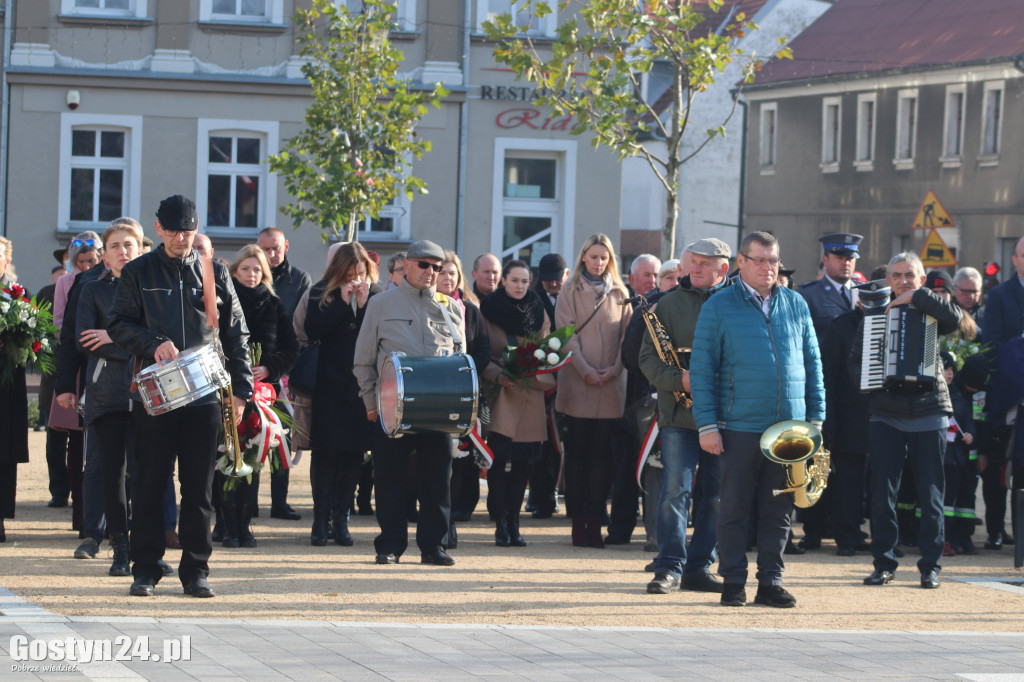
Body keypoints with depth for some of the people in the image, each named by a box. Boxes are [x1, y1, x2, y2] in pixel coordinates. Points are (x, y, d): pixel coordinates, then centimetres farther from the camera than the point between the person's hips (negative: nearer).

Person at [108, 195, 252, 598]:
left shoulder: (214, 274, 11)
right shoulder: (137, 273, 7)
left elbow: (236, 335, 12)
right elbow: (119, 324, 3)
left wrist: (241, 389, 5)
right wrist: (153, 344, -16)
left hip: (205, 394, 1)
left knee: (199, 486, 2)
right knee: (151, 483, 0)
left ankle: (196, 570, 8)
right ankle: (145, 569, 7)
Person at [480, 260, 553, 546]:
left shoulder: (538, 313, 12)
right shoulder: (489, 313, 3)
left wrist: (541, 375, -5)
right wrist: (498, 375, -17)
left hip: (530, 395, 3)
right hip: (500, 395, -3)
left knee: (522, 462, 2)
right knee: (499, 460, -9)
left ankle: (513, 523, 9)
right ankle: (502, 525, -6)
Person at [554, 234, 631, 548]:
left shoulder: (619, 295, 13)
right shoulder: (570, 293, 5)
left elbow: (627, 334, 9)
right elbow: (567, 334, -2)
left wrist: (615, 369, -7)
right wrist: (585, 370, -13)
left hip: (610, 387, 2)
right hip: (577, 386, -2)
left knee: (601, 453, 1)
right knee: (577, 452, -1)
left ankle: (594, 521, 2)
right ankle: (578, 521, 0)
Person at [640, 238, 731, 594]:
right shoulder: (669, 304, 6)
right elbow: (648, 357, 2)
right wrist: (678, 379, -15)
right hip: (679, 415, -1)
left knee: (716, 496, 5)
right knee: (674, 491, -7)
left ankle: (699, 568, 14)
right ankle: (669, 568, -2)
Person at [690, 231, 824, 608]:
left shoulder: (796, 305, 11)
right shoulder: (718, 307, 1)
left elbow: (812, 363, 14)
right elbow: (701, 369, -2)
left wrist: (816, 418, 7)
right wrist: (707, 425, -8)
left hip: (789, 430, 3)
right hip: (739, 428, -3)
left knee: (778, 512, 5)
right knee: (734, 510, 1)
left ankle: (771, 583, 11)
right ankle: (733, 583, 9)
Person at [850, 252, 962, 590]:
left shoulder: (930, 313, 5)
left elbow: (955, 316, -18)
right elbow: (855, 359, 13)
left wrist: (915, 297, -16)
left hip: (929, 413, -1)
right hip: (886, 415, 1)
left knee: (930, 494, 0)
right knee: (882, 492, -2)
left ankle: (930, 565, 7)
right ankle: (884, 563, 7)